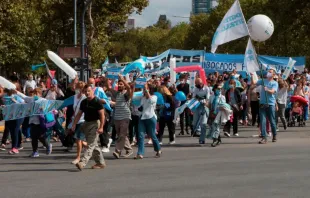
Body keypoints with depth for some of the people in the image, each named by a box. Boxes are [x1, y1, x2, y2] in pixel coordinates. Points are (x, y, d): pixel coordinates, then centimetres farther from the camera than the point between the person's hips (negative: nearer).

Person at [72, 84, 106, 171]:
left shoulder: (97, 102, -9)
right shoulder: (84, 102, 12)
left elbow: (102, 115, -13)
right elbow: (79, 114, 16)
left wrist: (101, 127, -20)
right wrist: (74, 124, 8)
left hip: (95, 124, -8)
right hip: (86, 124, 8)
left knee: (90, 145, -12)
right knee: (94, 145, 13)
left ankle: (83, 163, -23)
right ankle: (100, 163, 22)